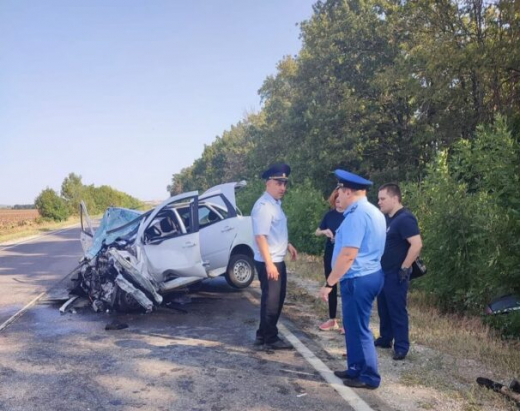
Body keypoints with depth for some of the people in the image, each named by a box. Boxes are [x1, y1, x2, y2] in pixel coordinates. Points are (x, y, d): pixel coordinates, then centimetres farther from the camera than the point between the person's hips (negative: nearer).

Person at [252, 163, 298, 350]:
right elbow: (260, 236, -26)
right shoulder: (264, 206, -20)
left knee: (277, 298, 17)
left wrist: (288, 245, 19)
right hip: (268, 262, -10)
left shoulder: (276, 203, 11)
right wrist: (269, 263, -27)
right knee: (271, 300, 2)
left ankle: (263, 334, 30)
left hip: (278, 260, 10)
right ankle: (270, 338, 18)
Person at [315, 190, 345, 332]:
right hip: (330, 255, 4)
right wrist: (324, 231, -10)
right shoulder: (329, 215, 4)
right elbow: (317, 232, 11)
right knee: (331, 287, 11)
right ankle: (332, 320, 23)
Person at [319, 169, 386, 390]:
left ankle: (369, 377, 15)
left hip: (358, 279, -10)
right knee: (354, 326, 19)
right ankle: (356, 369, 31)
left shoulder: (357, 214, -20)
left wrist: (329, 283, -19)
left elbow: (348, 255, -25)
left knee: (358, 328, 3)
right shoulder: (373, 212, 13)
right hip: (368, 275, 10)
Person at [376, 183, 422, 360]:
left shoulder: (405, 218, -18)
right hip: (383, 272, 9)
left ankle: (402, 347, 8)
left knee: (397, 310, -2)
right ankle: (385, 339, 30)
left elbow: (417, 244, -26)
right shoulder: (387, 218, 11)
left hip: (395, 274, -9)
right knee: (384, 308, 17)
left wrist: (404, 268, -22)